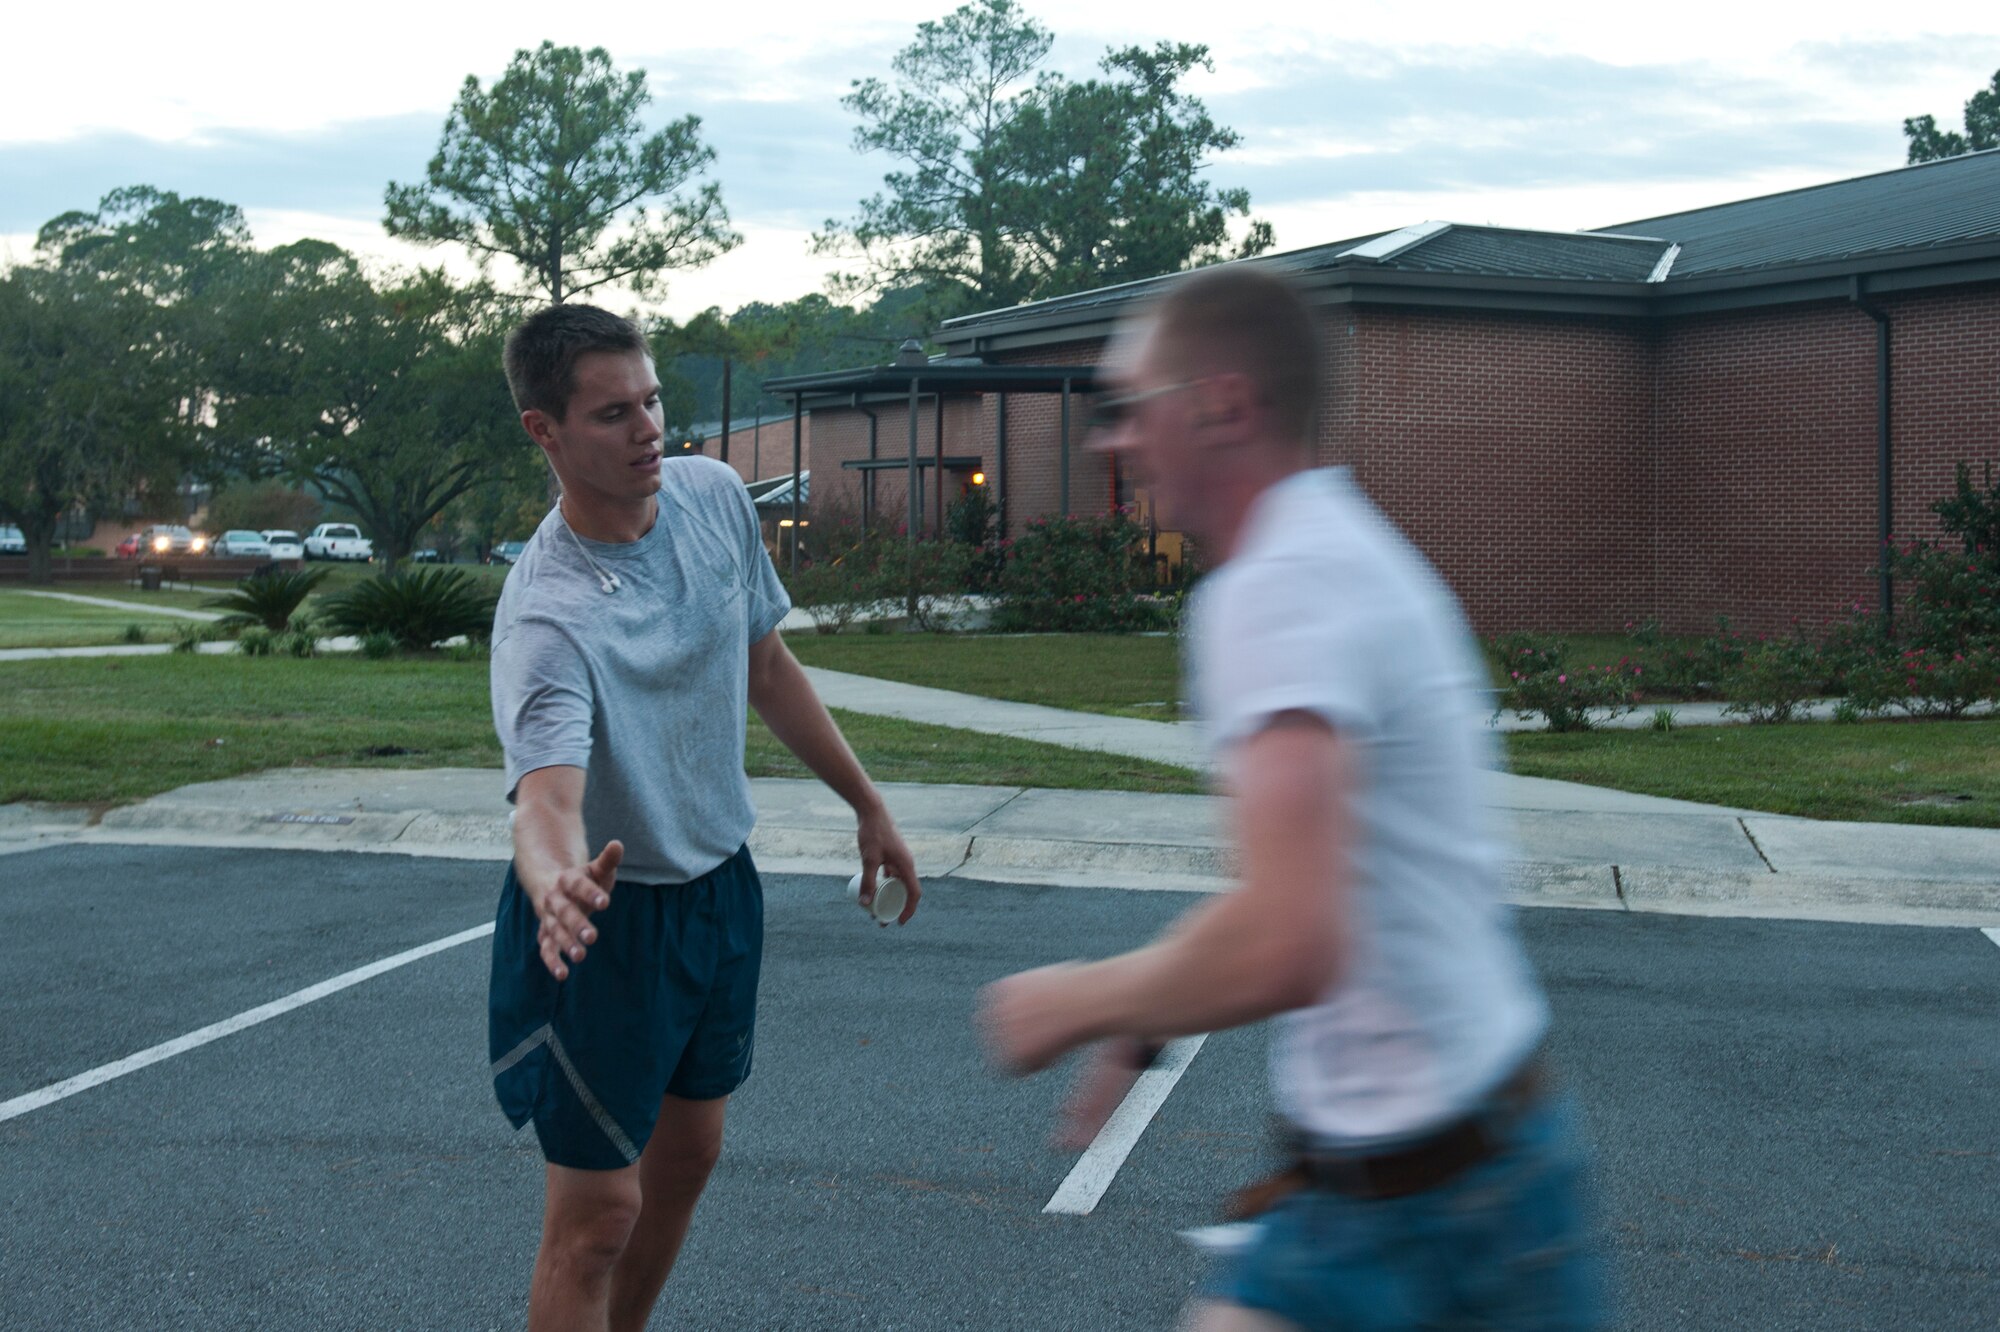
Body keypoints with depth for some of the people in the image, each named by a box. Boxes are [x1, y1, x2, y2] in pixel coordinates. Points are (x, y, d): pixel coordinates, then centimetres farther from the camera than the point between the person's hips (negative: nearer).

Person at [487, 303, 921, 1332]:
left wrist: (866, 804, 15)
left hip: (723, 885, 7)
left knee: (688, 1153, 19)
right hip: (613, 916, -7)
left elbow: (767, 667, 9)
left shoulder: (714, 496, -7)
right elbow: (547, 797, -45)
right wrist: (558, 885, -67)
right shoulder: (547, 620, -29)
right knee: (597, 1212, -4)